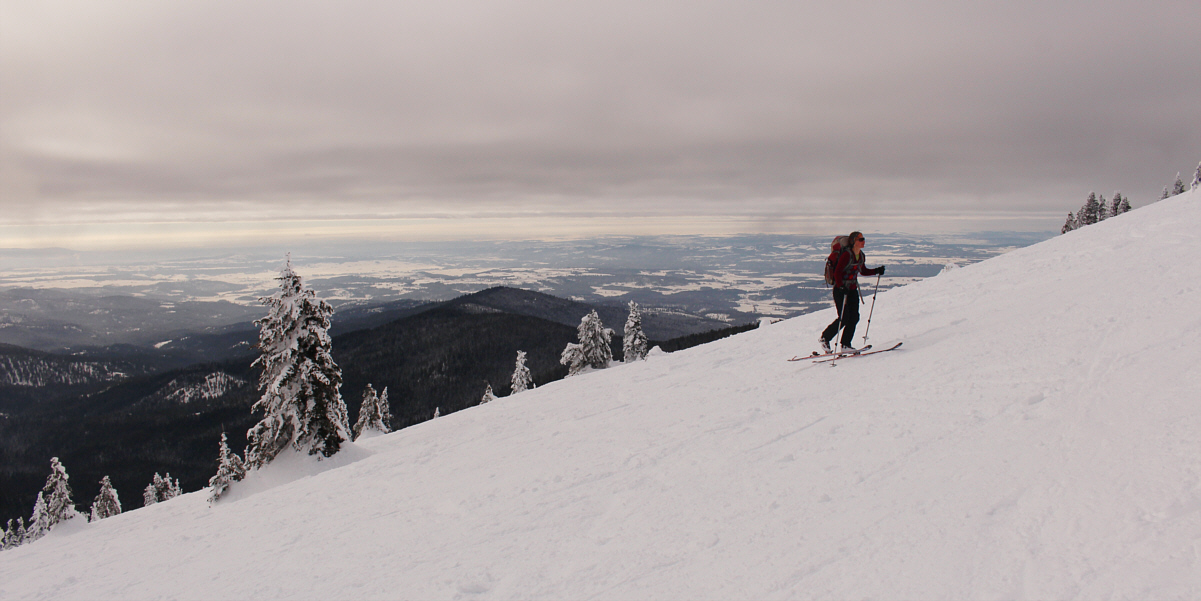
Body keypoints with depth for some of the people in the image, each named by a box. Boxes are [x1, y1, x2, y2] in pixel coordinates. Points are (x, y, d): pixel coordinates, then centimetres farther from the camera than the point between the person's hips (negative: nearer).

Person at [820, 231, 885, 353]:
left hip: (853, 289, 8)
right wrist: (841, 286, -30)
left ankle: (846, 345, 7)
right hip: (840, 289, -8)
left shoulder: (861, 256, 8)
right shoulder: (846, 255, -17)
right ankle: (825, 337, 10)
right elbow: (837, 272, -20)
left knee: (854, 317, -1)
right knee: (844, 318, -10)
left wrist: (877, 271, 11)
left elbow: (863, 271, 23)